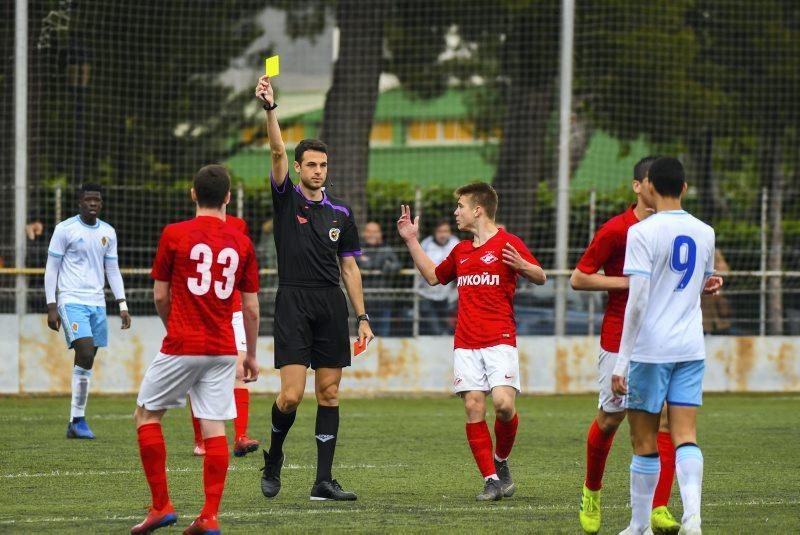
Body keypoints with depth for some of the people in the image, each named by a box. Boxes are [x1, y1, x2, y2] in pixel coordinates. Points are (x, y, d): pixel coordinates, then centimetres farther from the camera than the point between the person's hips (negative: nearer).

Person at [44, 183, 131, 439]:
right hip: (71, 301, -5)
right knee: (86, 353, -20)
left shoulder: (108, 233, 12)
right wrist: (51, 307, -7)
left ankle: (75, 423, 10)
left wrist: (122, 305, 10)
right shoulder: (65, 229, -3)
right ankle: (78, 419, -14)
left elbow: (113, 270, 18)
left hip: (97, 303, 5)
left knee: (87, 360, 3)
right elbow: (51, 269, -1)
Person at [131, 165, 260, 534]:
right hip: (223, 349, 3)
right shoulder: (241, 243, 4)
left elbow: (160, 297, 1)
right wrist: (251, 355, 18)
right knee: (214, 428, 4)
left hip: (182, 347, -3)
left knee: (147, 415, 12)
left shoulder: (174, 235, -4)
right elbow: (251, 308, 7)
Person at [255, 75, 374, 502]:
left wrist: (362, 317, 10)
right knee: (292, 394, -11)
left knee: (329, 394, 2)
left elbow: (349, 266, 15)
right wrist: (269, 109, -25)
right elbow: (277, 152, -12)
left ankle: (323, 481, 4)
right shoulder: (286, 199, 3)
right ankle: (273, 458, 15)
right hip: (294, 303, -4)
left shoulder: (341, 212, 12)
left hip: (332, 306, 4)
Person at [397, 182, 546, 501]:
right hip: (466, 343, 6)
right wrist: (411, 241, 29)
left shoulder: (507, 243, -1)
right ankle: (491, 480, -2)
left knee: (504, 403, -18)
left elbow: (540, 278, -6)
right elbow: (433, 276, 33)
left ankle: (501, 462, 8)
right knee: (473, 406, -5)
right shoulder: (461, 251, 18)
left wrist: (521, 266, -27)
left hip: (500, 340, -6)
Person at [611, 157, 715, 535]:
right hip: (691, 348, 4)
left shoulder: (643, 232, -11)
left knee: (644, 442, 5)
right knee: (686, 436, 1)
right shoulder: (704, 233, 7)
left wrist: (622, 360, -14)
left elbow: (637, 301, -16)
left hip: (650, 348, -4)